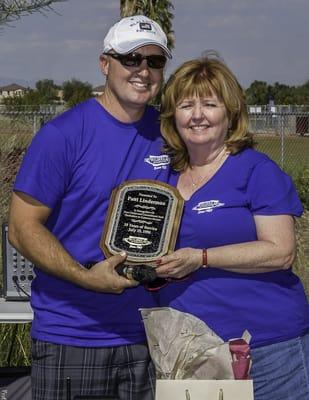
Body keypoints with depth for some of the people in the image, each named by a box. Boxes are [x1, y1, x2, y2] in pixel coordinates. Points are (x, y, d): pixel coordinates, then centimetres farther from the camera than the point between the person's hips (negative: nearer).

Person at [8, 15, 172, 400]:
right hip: (70, 337, -4)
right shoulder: (63, 134, -10)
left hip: (147, 335, 4)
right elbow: (22, 227, -10)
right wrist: (86, 277, -22)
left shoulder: (167, 134, 5)